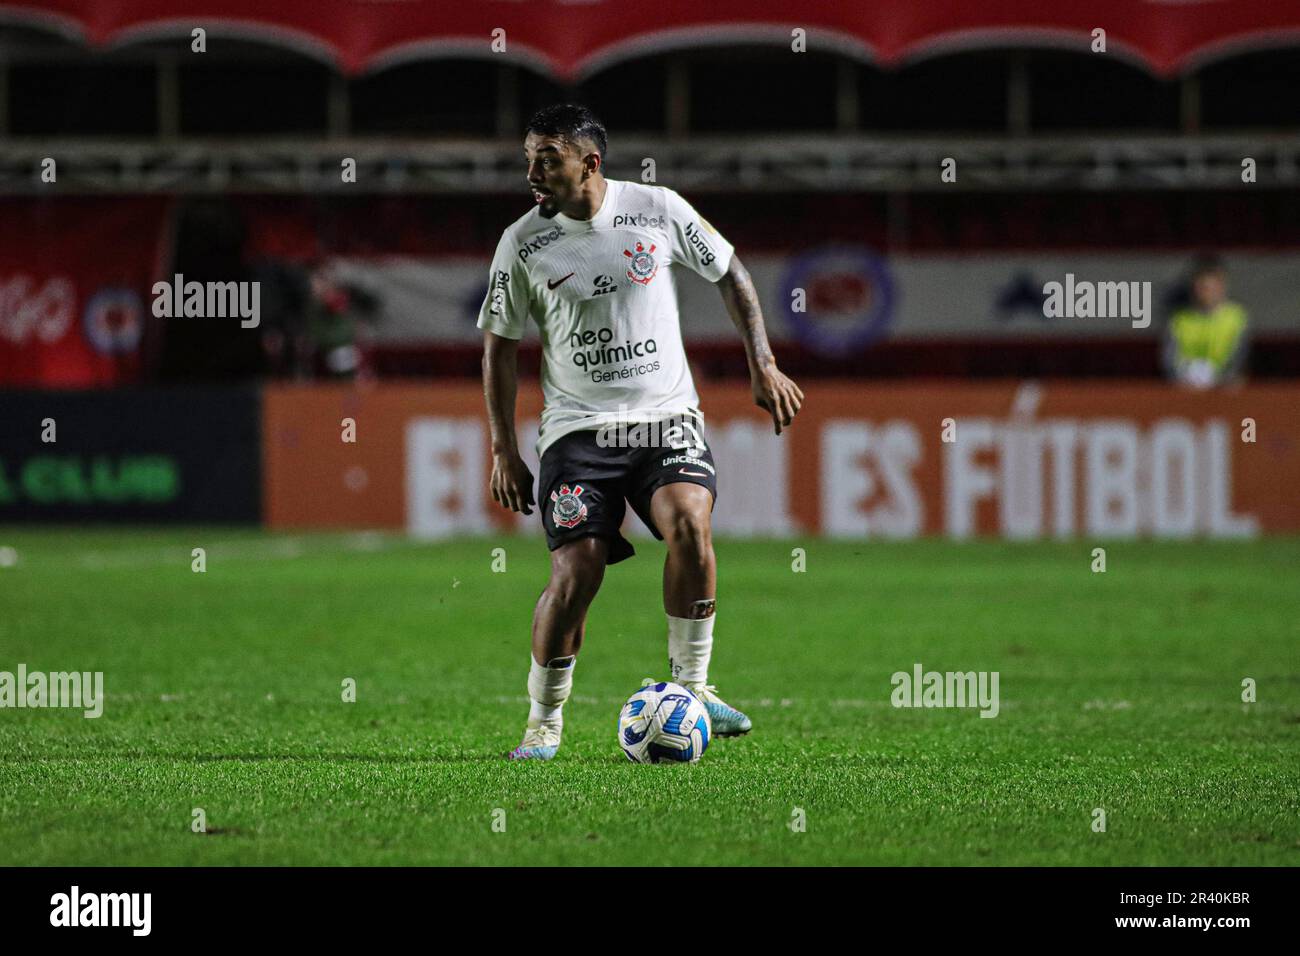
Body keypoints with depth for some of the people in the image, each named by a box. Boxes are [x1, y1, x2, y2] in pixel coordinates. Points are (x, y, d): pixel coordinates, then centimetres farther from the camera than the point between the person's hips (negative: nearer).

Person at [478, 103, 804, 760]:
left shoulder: (657, 210, -2)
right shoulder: (522, 244, -3)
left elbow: (730, 275, 12)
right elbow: (499, 343, 7)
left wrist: (763, 367, 7)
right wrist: (503, 450, 3)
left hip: (667, 417, 0)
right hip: (578, 429, 0)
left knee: (689, 524, -27)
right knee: (575, 574, -14)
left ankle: (690, 686, -12)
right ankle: (544, 723, 5)